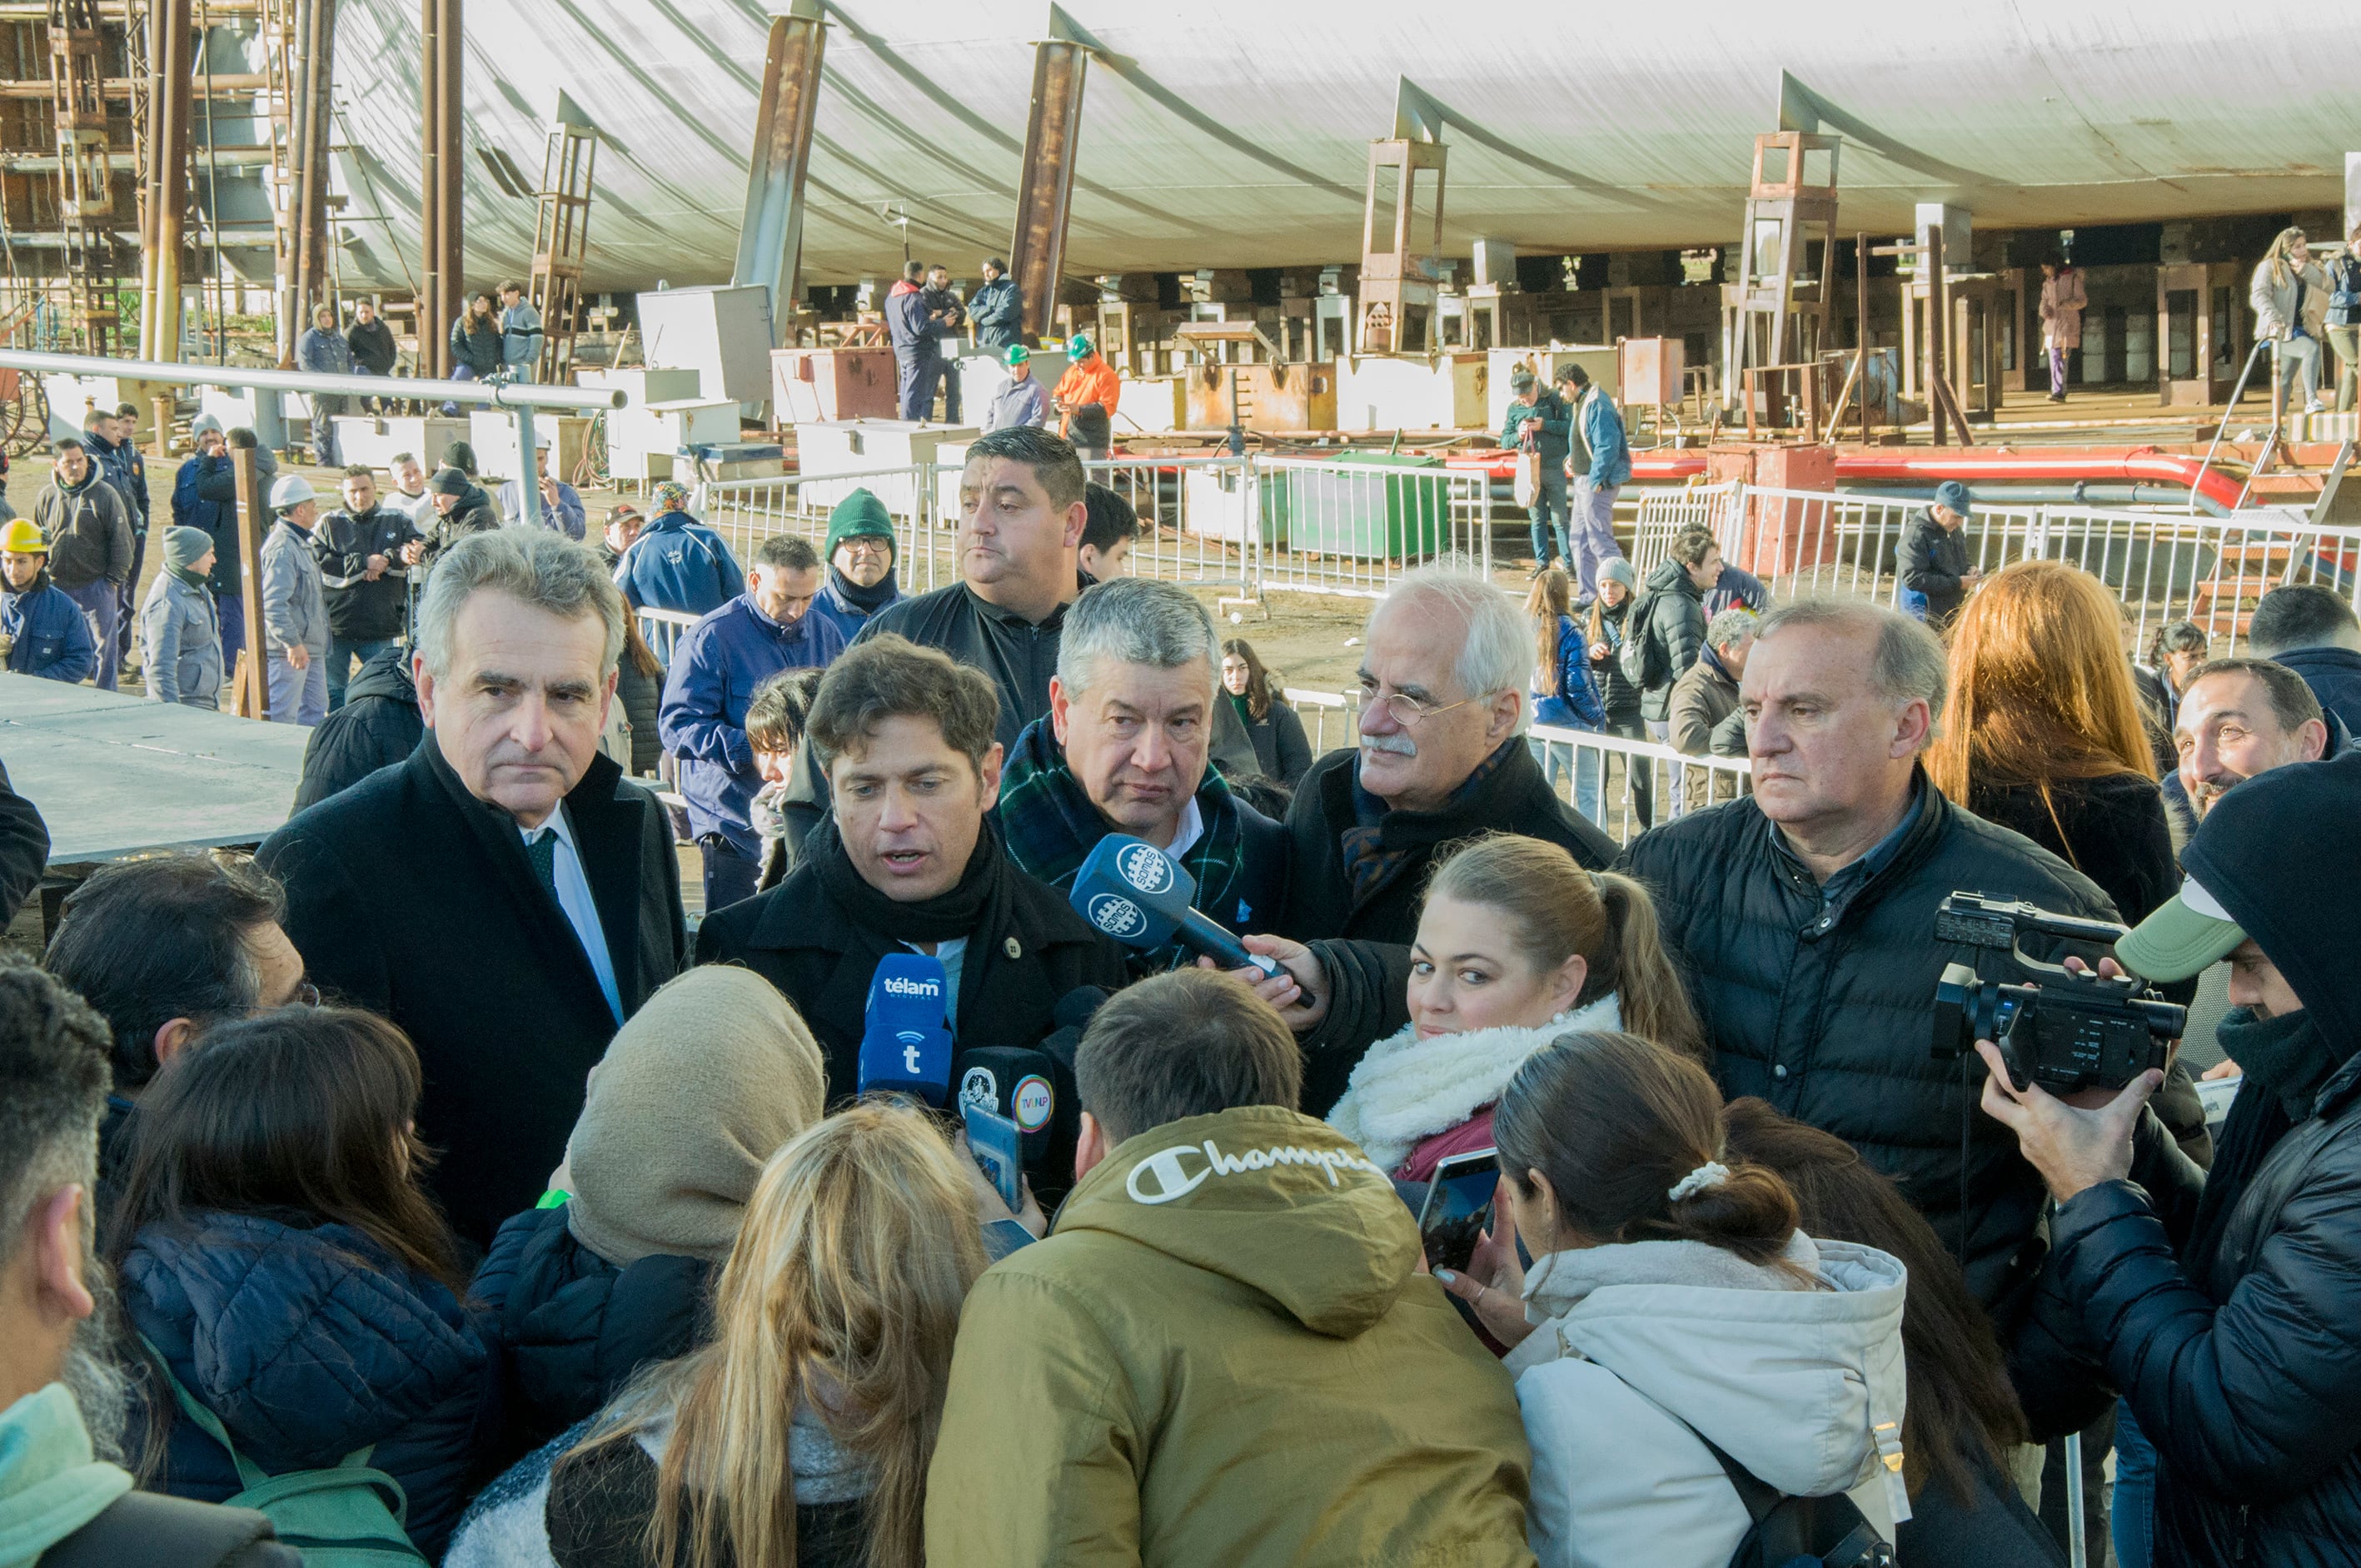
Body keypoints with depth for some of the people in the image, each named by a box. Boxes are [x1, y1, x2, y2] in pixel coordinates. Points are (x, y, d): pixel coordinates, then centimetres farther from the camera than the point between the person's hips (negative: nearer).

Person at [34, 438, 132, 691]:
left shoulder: (104, 494, -5)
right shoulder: (47, 495, 5)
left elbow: (122, 540, -3)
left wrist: (114, 579, -7)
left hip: (97, 585, -3)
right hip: (57, 586, 3)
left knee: (104, 646, 1)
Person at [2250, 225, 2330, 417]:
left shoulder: (2308, 269, 18)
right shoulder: (2270, 266, -3)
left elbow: (2327, 286, 4)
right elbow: (2258, 296, -13)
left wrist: (2305, 269, -9)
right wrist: (2273, 318, -29)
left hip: (2300, 329, 7)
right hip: (2279, 330, -7)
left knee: (2285, 380, 9)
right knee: (2312, 348, -30)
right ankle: (2311, 401, -34)